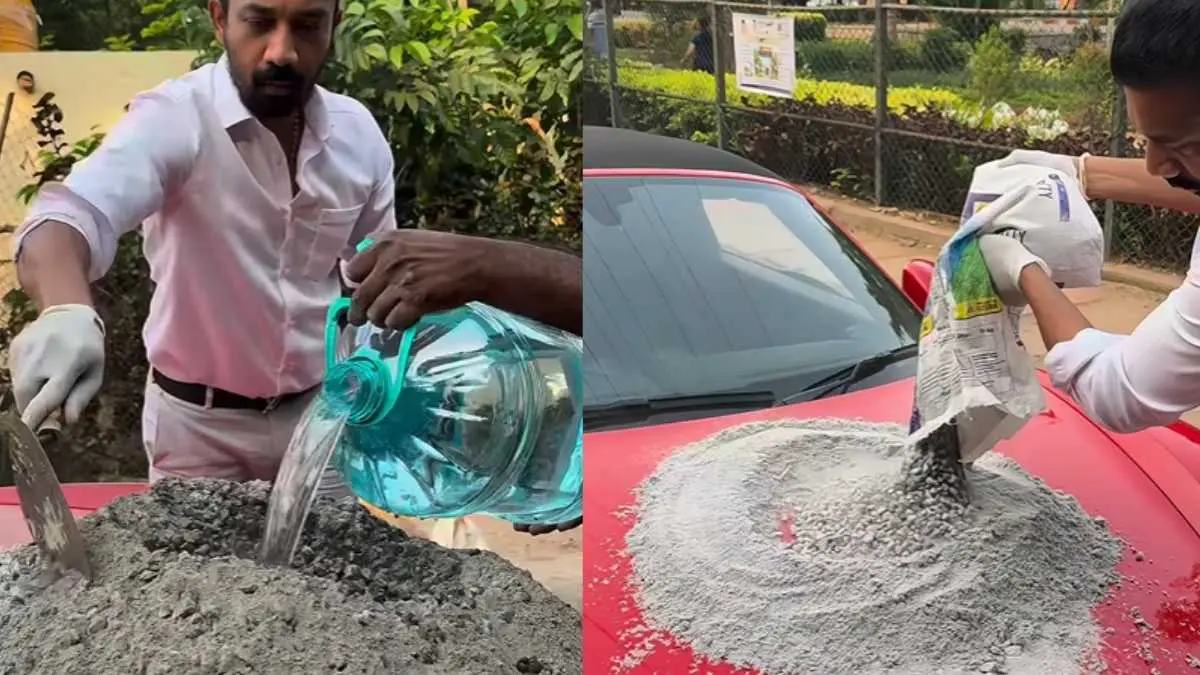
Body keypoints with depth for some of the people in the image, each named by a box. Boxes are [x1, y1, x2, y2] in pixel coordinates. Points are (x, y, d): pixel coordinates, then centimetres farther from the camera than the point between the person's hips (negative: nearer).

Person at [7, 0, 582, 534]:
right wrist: (66, 310, -58)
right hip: (200, 422, -3)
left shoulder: (359, 133, -5)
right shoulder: (174, 119, -21)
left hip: (321, 414, 4)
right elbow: (70, 213, -38)